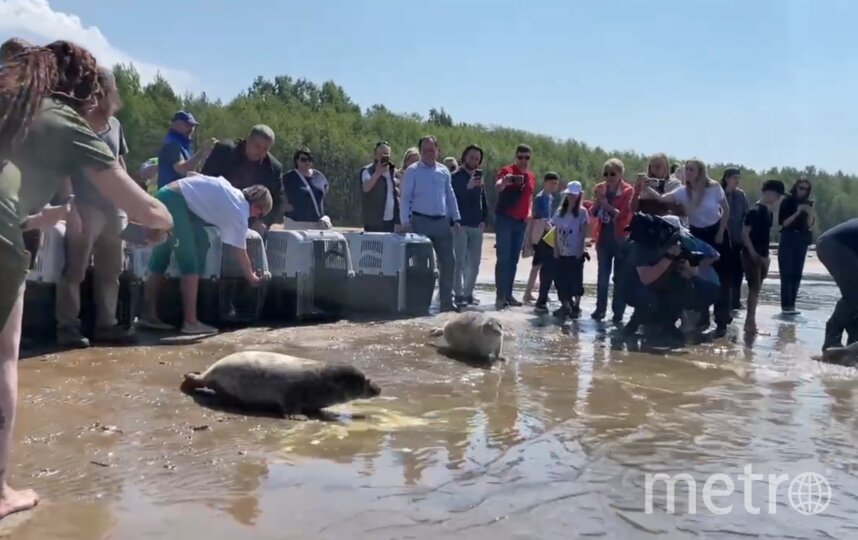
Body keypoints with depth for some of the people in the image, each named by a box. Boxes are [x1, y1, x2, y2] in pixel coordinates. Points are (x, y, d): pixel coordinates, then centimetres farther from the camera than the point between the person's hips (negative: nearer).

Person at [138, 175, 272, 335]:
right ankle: (190, 322, -2)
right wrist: (252, 278, 18)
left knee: (160, 260, 13)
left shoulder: (230, 190, 18)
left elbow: (192, 174, 24)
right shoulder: (239, 212, -3)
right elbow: (240, 253, 4)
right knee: (190, 264, -3)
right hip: (175, 201, -9)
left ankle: (149, 315, 17)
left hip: (165, 196, 9)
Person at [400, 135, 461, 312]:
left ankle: (446, 301, 11)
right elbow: (405, 198, -4)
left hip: (442, 221, 4)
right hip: (420, 221, -4)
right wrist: (405, 222, -14)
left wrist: (456, 219, 9)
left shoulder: (444, 171, 12)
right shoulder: (412, 171, -1)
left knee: (448, 261, 3)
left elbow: (450, 196, 15)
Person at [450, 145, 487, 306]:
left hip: (476, 226, 6)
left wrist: (484, 220, 5)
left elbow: (484, 200, 15)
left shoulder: (479, 176, 15)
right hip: (460, 225, -6)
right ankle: (458, 294, -1)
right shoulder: (456, 176, -3)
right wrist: (468, 187, -27)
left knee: (474, 262, 7)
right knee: (459, 261, -6)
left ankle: (468, 293, 16)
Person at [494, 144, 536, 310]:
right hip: (505, 219, -6)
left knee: (514, 259, 9)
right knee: (503, 258, -9)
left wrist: (529, 212, 8)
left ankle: (508, 294, 16)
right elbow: (498, 186, -27)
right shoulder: (507, 171, -7)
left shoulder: (531, 177, 13)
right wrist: (504, 181, -50)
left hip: (521, 221, 6)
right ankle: (500, 296, -8)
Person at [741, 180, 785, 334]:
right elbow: (745, 233, -17)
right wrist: (753, 254, -19)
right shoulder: (754, 211, -13)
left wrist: (765, 257, 15)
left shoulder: (768, 212, 13)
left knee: (756, 289, 10)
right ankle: (750, 321, -4)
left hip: (762, 256, 9)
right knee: (754, 288, -9)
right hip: (751, 255, -9)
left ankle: (750, 321, 16)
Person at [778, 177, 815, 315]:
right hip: (788, 240, -5)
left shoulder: (808, 203, 10)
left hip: (802, 241, 5)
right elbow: (783, 222, -8)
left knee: (797, 274, 3)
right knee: (787, 274, -9)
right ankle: (785, 305, -11)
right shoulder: (787, 201, -3)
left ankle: (791, 304, 7)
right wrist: (797, 212, -19)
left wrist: (810, 213, -12)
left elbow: (809, 224, 6)